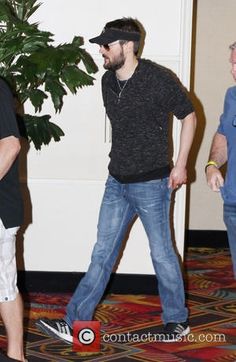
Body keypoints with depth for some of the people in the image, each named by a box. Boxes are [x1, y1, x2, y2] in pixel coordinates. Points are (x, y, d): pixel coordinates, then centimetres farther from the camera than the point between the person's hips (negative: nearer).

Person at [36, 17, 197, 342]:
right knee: (102, 254, 7)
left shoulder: (159, 79, -15)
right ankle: (75, 324, 10)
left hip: (151, 184, -6)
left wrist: (180, 165, -7)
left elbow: (188, 116, -5)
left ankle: (177, 319, 22)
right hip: (117, 182, 6)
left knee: (162, 254, 5)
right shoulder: (108, 81, 4)